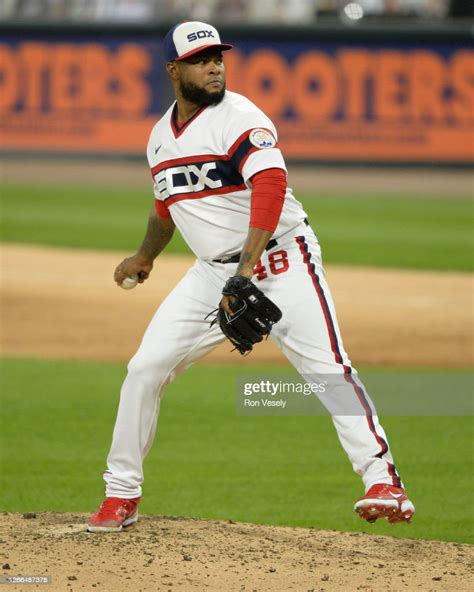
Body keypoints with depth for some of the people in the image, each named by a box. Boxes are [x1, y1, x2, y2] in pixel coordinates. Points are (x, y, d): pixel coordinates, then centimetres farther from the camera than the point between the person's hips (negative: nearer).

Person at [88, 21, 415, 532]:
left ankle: (383, 480, -22)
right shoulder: (162, 136, 9)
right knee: (146, 368, 0)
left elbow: (271, 185, -30)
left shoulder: (238, 118, -15)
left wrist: (249, 268, -39)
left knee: (327, 368, -19)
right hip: (213, 273, 7)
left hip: (281, 263, -7)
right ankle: (121, 495, 11)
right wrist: (145, 256, 41)